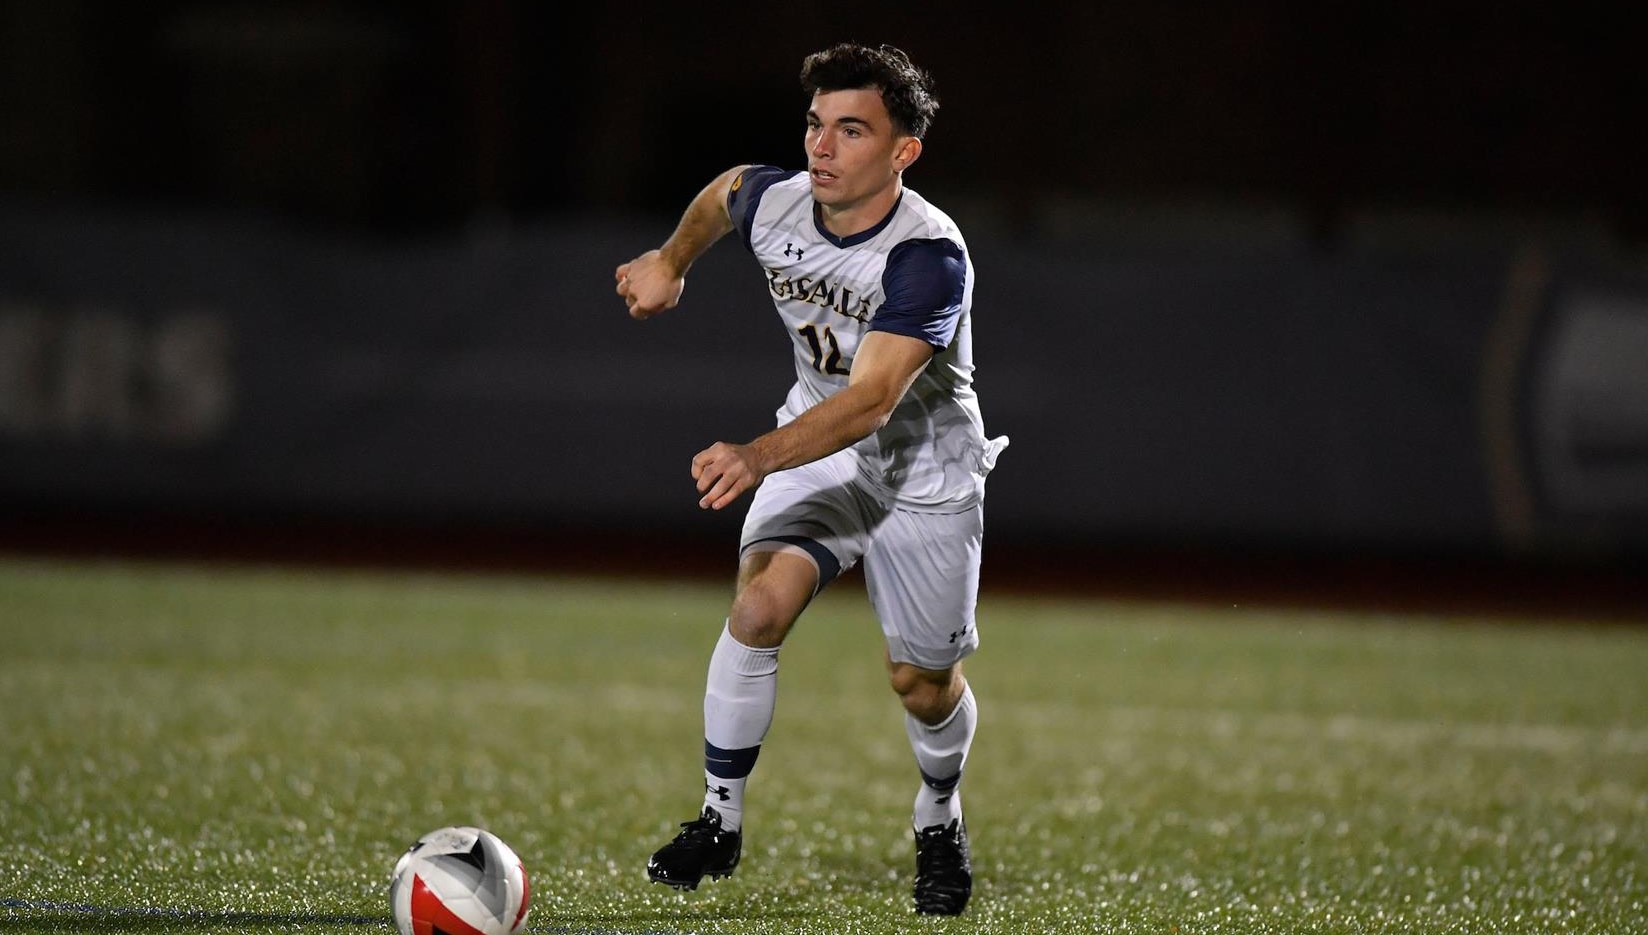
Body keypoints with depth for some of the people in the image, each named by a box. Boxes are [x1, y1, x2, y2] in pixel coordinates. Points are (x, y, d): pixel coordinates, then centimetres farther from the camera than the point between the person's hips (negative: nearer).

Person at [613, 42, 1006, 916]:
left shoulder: (929, 258, -33)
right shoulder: (773, 202, -15)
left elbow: (869, 402, -43)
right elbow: (723, 191, 14)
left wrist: (755, 459, -55)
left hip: (924, 474, -3)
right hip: (815, 448, 3)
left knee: (922, 681, 5)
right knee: (760, 603, -22)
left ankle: (939, 821, 38)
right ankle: (720, 818, -10)